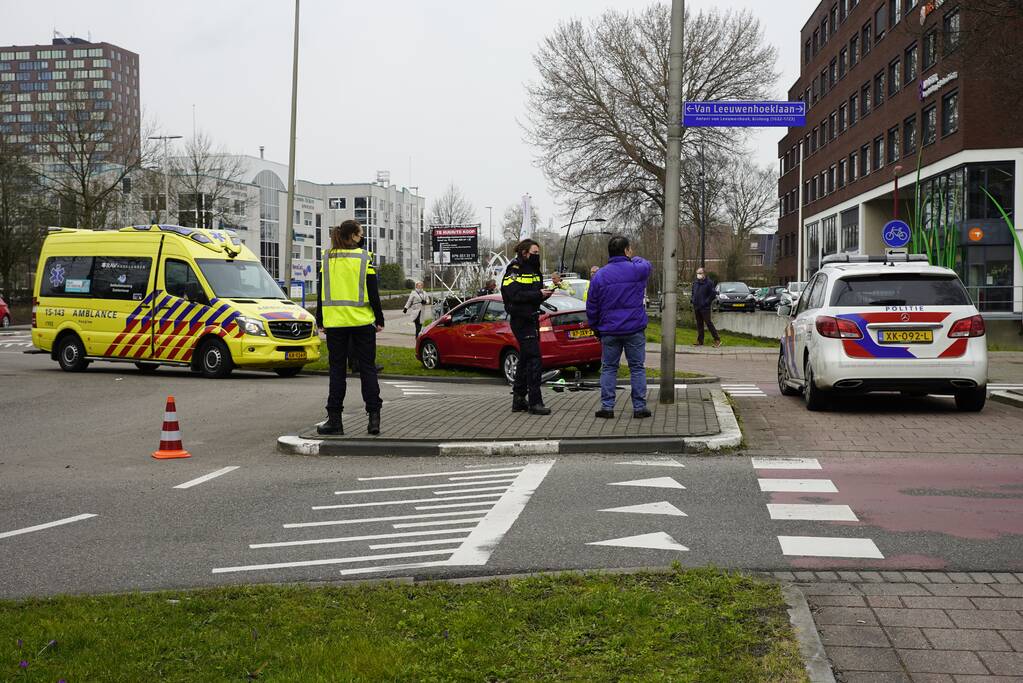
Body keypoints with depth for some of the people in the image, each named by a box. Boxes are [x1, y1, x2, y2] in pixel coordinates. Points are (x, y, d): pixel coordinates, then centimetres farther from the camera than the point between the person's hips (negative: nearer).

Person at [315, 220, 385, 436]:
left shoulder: (327, 258, 4)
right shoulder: (364, 258, -4)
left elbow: (321, 292, 5)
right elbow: (373, 292, -4)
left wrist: (320, 320, 13)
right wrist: (379, 320, 4)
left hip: (335, 322, 2)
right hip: (362, 321, -2)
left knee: (337, 369, 5)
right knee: (367, 369, 4)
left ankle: (334, 419, 3)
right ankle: (374, 418, 1)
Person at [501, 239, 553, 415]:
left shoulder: (534, 271, 19)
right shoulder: (514, 271, -9)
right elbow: (515, 295, -21)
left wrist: (545, 293, -1)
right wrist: (538, 294, -22)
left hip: (531, 319, 10)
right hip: (521, 320, -10)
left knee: (525, 360, 13)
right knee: (534, 359, -13)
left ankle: (519, 400, 20)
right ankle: (535, 402, -12)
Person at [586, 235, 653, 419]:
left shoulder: (599, 276, -2)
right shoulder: (637, 270, -6)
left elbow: (591, 307, 2)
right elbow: (647, 265, 21)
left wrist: (596, 328, 14)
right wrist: (634, 258, 37)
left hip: (609, 331, 1)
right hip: (635, 329, -1)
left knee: (608, 368, 9)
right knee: (637, 368, 7)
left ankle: (607, 407, 5)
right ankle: (639, 407, 7)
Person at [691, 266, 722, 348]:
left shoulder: (709, 282, -9)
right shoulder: (695, 283, 13)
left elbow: (713, 294, -11)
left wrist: (706, 302, -14)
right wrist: (693, 301, 11)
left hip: (705, 308, -7)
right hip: (696, 307, 7)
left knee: (708, 323, -8)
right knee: (699, 324, 10)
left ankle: (717, 339, -2)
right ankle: (700, 341, 16)